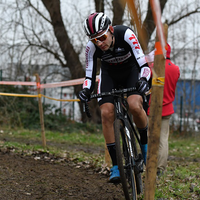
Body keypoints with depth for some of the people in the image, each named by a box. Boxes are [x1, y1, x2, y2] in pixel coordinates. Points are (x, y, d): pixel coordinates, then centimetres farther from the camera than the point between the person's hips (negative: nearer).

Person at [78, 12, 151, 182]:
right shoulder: (91, 47, -25)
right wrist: (86, 90, -38)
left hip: (131, 69, -3)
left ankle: (146, 144, -1)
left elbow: (143, 64, -33)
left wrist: (144, 79, -52)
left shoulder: (126, 35, -34)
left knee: (135, 106, -29)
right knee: (106, 113, -16)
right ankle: (115, 165, -9)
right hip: (109, 74, 3)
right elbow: (90, 75, -18)